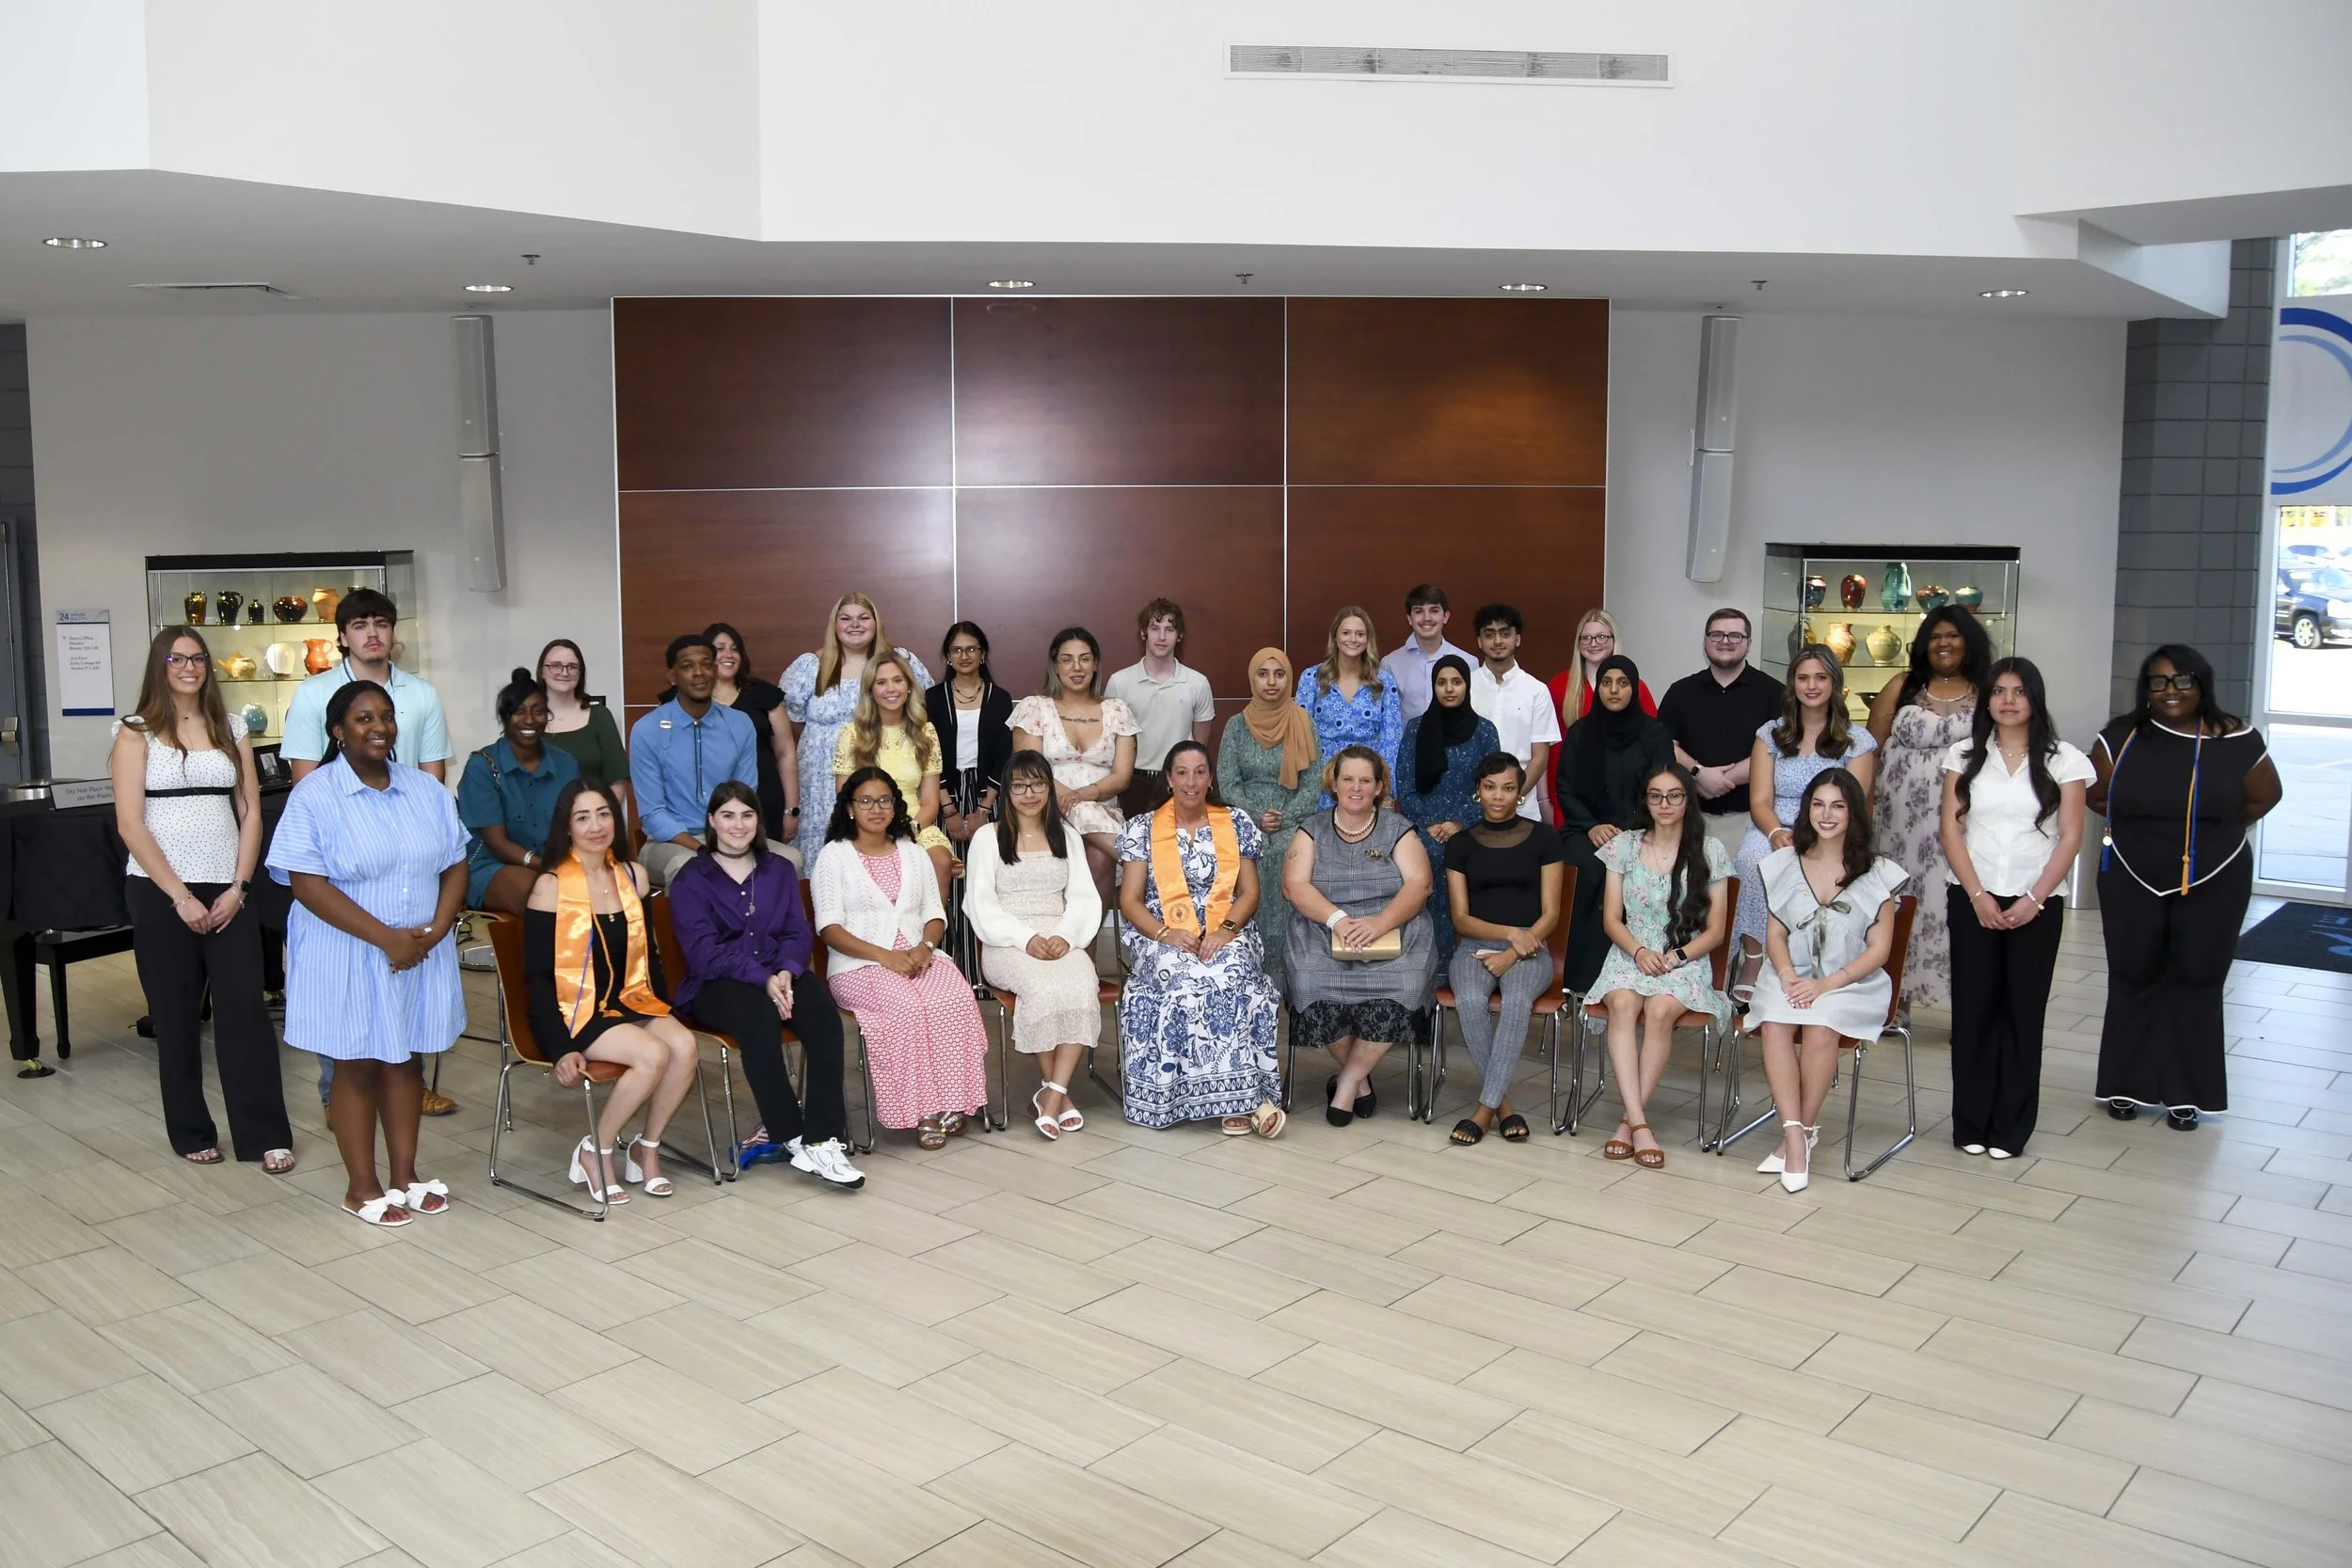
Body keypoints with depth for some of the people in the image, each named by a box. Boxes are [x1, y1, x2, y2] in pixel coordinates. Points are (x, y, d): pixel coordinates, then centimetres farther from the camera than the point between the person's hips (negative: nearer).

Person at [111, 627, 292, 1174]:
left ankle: (266, 1135, -2)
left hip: (226, 890, 2)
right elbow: (130, 824, -7)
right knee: (176, 1015, 5)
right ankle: (192, 1134, 17)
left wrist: (239, 887, -4)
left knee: (245, 1007, -5)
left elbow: (251, 812, 7)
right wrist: (180, 896, -12)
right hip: (161, 893, -2)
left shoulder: (231, 729, 10)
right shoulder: (136, 734, 0)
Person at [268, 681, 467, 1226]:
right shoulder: (314, 795, -10)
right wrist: (386, 937, -19)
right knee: (358, 1067, 5)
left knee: (408, 1060, 12)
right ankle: (362, 1186, 17)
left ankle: (405, 1175, 24)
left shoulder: (427, 790, 6)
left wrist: (434, 932, -10)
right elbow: (308, 884, -17)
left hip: (422, 952, 4)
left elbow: (454, 867, 6)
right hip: (349, 955, -4)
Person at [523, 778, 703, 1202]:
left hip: (630, 1001, 5)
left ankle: (647, 1148, -3)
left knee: (685, 1046, -24)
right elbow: (537, 977, -10)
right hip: (576, 1011, -5)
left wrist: (666, 1009, 4)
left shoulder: (634, 875, 7)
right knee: (653, 1054, -29)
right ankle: (596, 1152, -8)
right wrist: (563, 1048, -18)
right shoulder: (551, 886, -9)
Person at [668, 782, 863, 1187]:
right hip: (716, 984, -3)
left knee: (823, 1012, -30)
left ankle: (823, 1139, -35)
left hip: (779, 974, 4)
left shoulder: (780, 869, 18)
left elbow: (798, 933, 9)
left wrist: (785, 973, -14)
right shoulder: (691, 879, 4)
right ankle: (790, 1135, -27)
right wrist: (763, 979, -20)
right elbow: (704, 951, -8)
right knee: (759, 1016, -37)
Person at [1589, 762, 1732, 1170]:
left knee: (1659, 1010, -34)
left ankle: (1629, 1120, -26)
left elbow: (1715, 930, 5)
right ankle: (1641, 1124, -38)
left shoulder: (1709, 852, 5)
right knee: (1623, 1005, -33)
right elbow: (1611, 919, 7)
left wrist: (1678, 956, -12)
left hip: (1685, 963, -1)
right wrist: (1639, 951, -11)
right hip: (1630, 956, 1)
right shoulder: (1625, 846, 9)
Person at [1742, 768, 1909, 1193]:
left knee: (1820, 1028, -33)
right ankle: (1796, 1135, -28)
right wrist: (1787, 976, -12)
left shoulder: (1876, 873, 2)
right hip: (1791, 978, 2)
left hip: (1852, 983, -2)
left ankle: (1802, 1131, -15)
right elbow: (1775, 935, 9)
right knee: (1775, 1024, -30)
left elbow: (1879, 950, -1)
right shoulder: (1785, 865, 10)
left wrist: (1826, 984, -14)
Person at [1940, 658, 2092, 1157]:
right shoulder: (1965, 755, 6)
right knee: (1973, 1008, 2)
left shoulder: (2062, 760, 2)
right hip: (1972, 900, 1)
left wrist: (2034, 899, -11)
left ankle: (2011, 1128, 11)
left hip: (2036, 904, -1)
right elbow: (1951, 829, 1)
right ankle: (1971, 1124, 11)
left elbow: (2070, 837, -1)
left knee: (2023, 1010, 2)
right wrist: (1977, 895, -8)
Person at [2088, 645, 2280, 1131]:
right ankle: (2127, 1086, 18)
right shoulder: (2123, 736, -2)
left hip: (2213, 885, -1)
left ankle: (2186, 1093, 14)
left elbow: (2263, 797, 9)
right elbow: (2094, 794, 5)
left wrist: (2214, 831, 5)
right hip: (2133, 883, 1)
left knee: (2196, 985, 4)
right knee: (2133, 981, 8)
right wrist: (2140, 824, 2)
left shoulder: (2236, 739, -3)